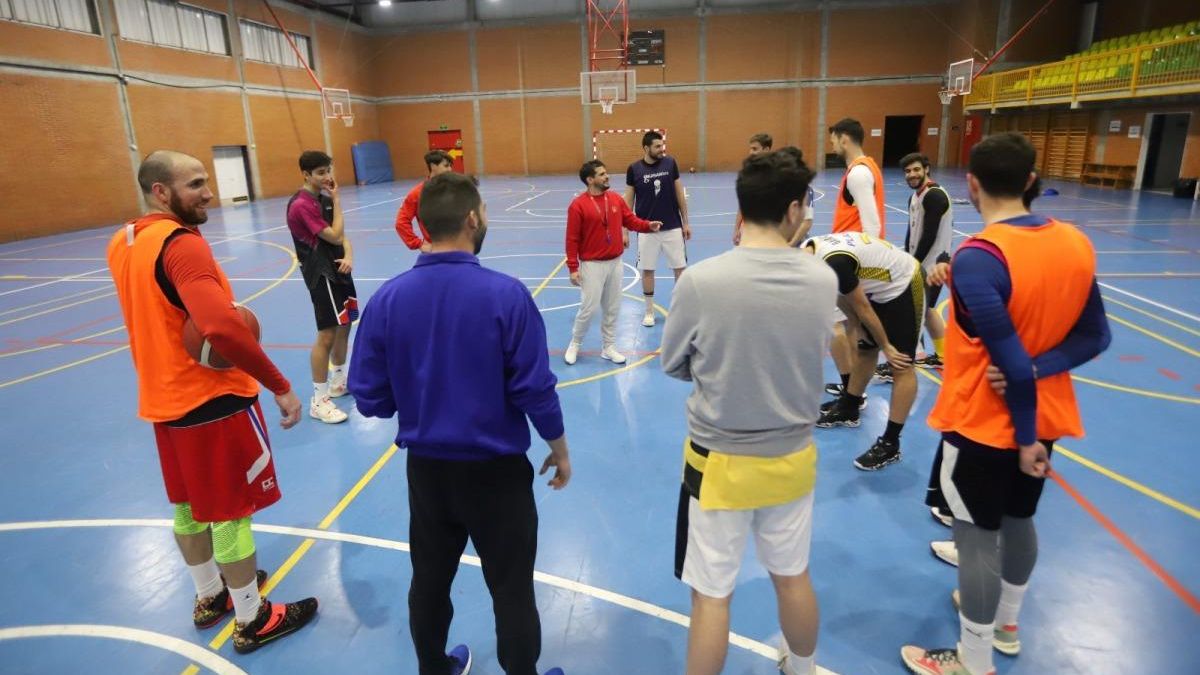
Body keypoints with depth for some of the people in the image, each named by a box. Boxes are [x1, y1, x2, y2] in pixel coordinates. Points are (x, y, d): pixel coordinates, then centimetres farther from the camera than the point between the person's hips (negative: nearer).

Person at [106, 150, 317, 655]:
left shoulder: (122, 243, 7)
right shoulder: (181, 243, -23)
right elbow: (222, 328, -36)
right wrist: (280, 386, -29)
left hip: (162, 398, 9)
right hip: (213, 400, -9)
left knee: (189, 506, 21)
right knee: (230, 513, 5)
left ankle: (210, 596, 40)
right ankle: (252, 620, 20)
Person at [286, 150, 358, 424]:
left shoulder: (324, 198, 11)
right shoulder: (301, 205, -17)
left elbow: (342, 237, 9)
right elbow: (335, 236, -20)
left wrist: (348, 256, -11)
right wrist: (337, 200, -13)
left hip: (337, 270, 9)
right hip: (321, 275, -9)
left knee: (344, 326, 17)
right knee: (326, 335, -9)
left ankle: (338, 381, 33)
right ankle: (319, 400, -1)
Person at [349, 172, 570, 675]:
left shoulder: (388, 298, -10)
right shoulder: (505, 294, -19)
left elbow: (369, 398, -5)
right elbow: (536, 390, -16)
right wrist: (559, 449, 0)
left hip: (425, 468, 4)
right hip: (495, 470, -4)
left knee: (430, 579, 23)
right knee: (512, 588, 14)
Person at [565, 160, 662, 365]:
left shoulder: (616, 199, 4)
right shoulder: (578, 205, -12)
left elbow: (631, 220, 9)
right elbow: (572, 239, -12)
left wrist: (648, 225, -12)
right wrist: (573, 268, -14)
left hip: (615, 262, 6)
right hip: (592, 265, -5)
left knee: (612, 308, 12)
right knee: (589, 308, -2)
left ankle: (608, 347, 25)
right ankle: (575, 345, 20)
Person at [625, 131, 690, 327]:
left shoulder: (670, 163, -2)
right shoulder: (634, 169, -5)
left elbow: (680, 194, 5)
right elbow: (628, 201, 2)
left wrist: (685, 223, 4)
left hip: (673, 227, 1)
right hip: (646, 230, -1)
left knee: (680, 268, 5)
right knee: (647, 270, 6)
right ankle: (649, 311, 21)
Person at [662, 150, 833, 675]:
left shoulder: (700, 280, -20)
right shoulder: (823, 280, -11)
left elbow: (674, 366, -5)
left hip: (720, 462, -3)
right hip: (793, 458, 4)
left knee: (711, 596, 13)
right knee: (793, 578, 25)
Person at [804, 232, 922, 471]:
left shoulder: (834, 263, -35)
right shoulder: (808, 251, -7)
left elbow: (862, 307, -22)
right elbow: (841, 294, 6)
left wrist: (885, 346, -10)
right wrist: (856, 327, 7)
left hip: (905, 287, -9)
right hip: (881, 287, 9)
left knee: (901, 366, -7)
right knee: (865, 350, 18)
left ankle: (890, 444, -4)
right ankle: (847, 410, 34)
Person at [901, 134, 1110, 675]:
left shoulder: (977, 257, -25)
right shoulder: (1076, 243, -2)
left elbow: (1012, 363, -24)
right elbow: (1095, 337, 0)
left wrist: (1026, 434, -14)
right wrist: (1035, 371, -11)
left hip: (983, 425, -8)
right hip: (1044, 417, 8)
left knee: (977, 538, 6)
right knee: (1019, 521, 24)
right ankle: (1006, 622, 46)